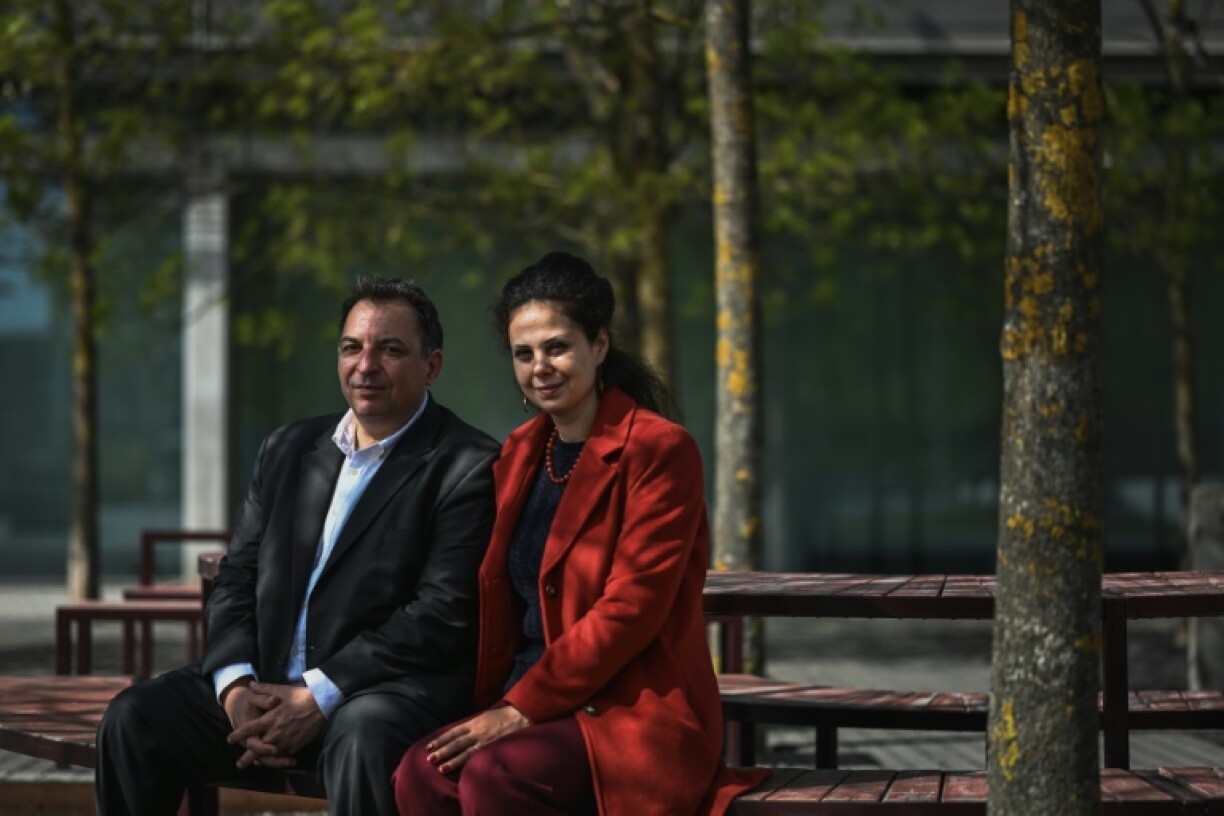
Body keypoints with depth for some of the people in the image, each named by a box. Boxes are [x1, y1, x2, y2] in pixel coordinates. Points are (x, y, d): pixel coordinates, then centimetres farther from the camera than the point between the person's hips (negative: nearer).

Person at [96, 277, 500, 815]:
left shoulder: (467, 466, -4)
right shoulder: (287, 450, 18)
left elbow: (443, 614, -13)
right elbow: (236, 577, 14)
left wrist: (318, 698, -18)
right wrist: (236, 685, -6)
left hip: (389, 689, -6)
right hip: (267, 685, 6)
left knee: (364, 737, -38)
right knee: (134, 719, -13)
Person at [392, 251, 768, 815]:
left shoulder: (659, 451, -8)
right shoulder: (520, 454, 15)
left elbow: (630, 608, -15)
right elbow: (500, 601, 16)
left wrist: (520, 708, -15)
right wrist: (487, 706, -2)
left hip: (637, 710, -6)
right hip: (526, 701, 6)